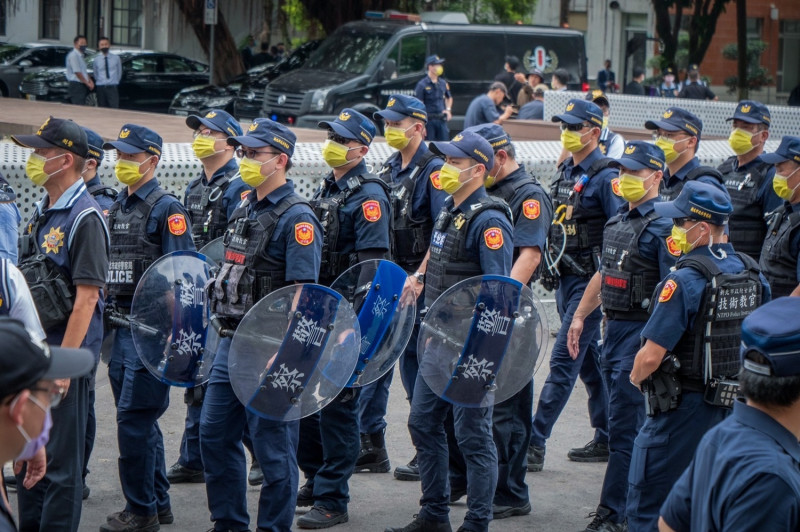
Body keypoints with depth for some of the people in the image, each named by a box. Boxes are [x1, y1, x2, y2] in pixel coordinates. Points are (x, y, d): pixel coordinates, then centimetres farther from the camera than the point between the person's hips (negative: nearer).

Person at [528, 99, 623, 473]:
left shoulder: (606, 177, -13)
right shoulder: (565, 173, 12)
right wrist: (552, 271, 18)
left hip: (590, 280, -9)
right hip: (565, 278, 9)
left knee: (563, 361, -10)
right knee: (589, 360, 14)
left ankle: (535, 443, -11)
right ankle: (606, 440, 23)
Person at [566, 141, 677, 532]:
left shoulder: (662, 226, -13)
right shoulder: (618, 221, 14)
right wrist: (579, 316, 22)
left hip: (641, 334, -9)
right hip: (613, 330, 9)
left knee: (622, 427, -8)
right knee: (632, 424, 14)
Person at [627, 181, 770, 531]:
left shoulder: (685, 280, -20)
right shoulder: (752, 275, 3)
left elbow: (651, 355, -21)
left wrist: (636, 377, -1)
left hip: (684, 407, -7)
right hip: (734, 406, 8)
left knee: (647, 502, 1)